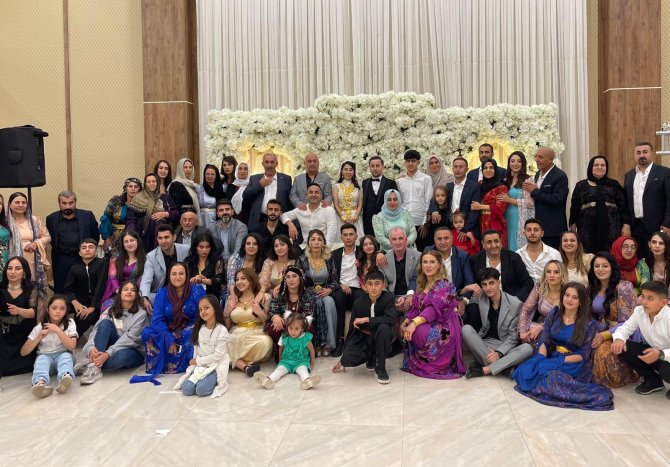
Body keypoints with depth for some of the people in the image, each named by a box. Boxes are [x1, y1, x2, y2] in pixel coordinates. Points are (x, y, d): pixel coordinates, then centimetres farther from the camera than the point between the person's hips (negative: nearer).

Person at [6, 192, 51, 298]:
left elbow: (47, 237, 11)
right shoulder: (6, 222, 1)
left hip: (33, 263, 2)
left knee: (35, 289, 5)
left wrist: (36, 243, -8)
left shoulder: (35, 220, 9)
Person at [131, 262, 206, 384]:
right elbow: (157, 319, -11)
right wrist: (169, 339, -25)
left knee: (191, 334, -37)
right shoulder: (162, 293, -2)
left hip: (189, 330, -2)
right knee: (147, 333, -24)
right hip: (169, 331, 2)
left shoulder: (197, 290, -8)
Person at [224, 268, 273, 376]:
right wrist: (227, 312, 1)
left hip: (256, 334, -2)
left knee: (265, 342, -37)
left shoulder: (263, 298, 5)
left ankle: (235, 361, -14)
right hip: (236, 336, 2)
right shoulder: (232, 299, 14)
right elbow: (226, 327, 17)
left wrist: (260, 313, -12)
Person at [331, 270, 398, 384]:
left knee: (384, 327, -37)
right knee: (347, 358, -25)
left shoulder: (389, 298, -15)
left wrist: (366, 320, -29)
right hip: (363, 337, 2)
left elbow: (391, 319, -33)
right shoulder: (359, 303, -9)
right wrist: (344, 356, 3)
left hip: (380, 337, -2)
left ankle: (380, 368, -17)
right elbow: (354, 328, 1)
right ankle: (371, 358, 11)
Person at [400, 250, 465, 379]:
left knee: (418, 332, -32)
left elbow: (434, 309, -26)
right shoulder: (421, 285, 12)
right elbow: (415, 308, 8)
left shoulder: (444, 285, -12)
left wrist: (414, 323, -38)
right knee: (406, 331, -16)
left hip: (443, 329, -8)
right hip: (428, 326, 8)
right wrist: (405, 322, -11)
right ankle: (415, 362, 2)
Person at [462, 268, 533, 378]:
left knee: (527, 348, -32)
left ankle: (484, 370, -33)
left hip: (506, 347, -2)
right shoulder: (480, 298, 0)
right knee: (466, 329, -26)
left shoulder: (515, 303, -8)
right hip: (485, 344, 2)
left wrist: (499, 353, -21)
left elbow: (513, 336, -9)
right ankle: (503, 368, -31)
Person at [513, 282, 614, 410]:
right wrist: (541, 360, -16)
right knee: (526, 371, -26)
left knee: (552, 375, -37)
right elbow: (544, 342, 3)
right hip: (552, 358, 5)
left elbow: (584, 354, -7)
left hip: (573, 363, -5)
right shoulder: (554, 314, 5)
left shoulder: (588, 324, -4)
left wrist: (561, 361, -20)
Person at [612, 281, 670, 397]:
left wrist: (661, 354, -50)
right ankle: (653, 380, 7)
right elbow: (626, 328, -5)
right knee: (621, 348, -14)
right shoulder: (639, 311, -11)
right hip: (653, 352, 6)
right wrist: (619, 339, -27)